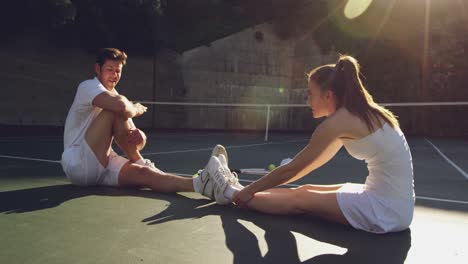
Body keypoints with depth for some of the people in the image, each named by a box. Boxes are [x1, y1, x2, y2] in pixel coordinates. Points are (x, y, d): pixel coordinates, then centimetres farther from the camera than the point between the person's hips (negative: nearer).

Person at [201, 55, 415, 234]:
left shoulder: (337, 122, -18)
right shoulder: (360, 112, 9)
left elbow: (291, 169, -12)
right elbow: (311, 163, 16)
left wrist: (249, 191, 1)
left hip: (386, 210, -8)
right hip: (392, 201, 8)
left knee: (299, 199, 2)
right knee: (305, 190, 11)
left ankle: (232, 193, 17)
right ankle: (235, 190, 22)